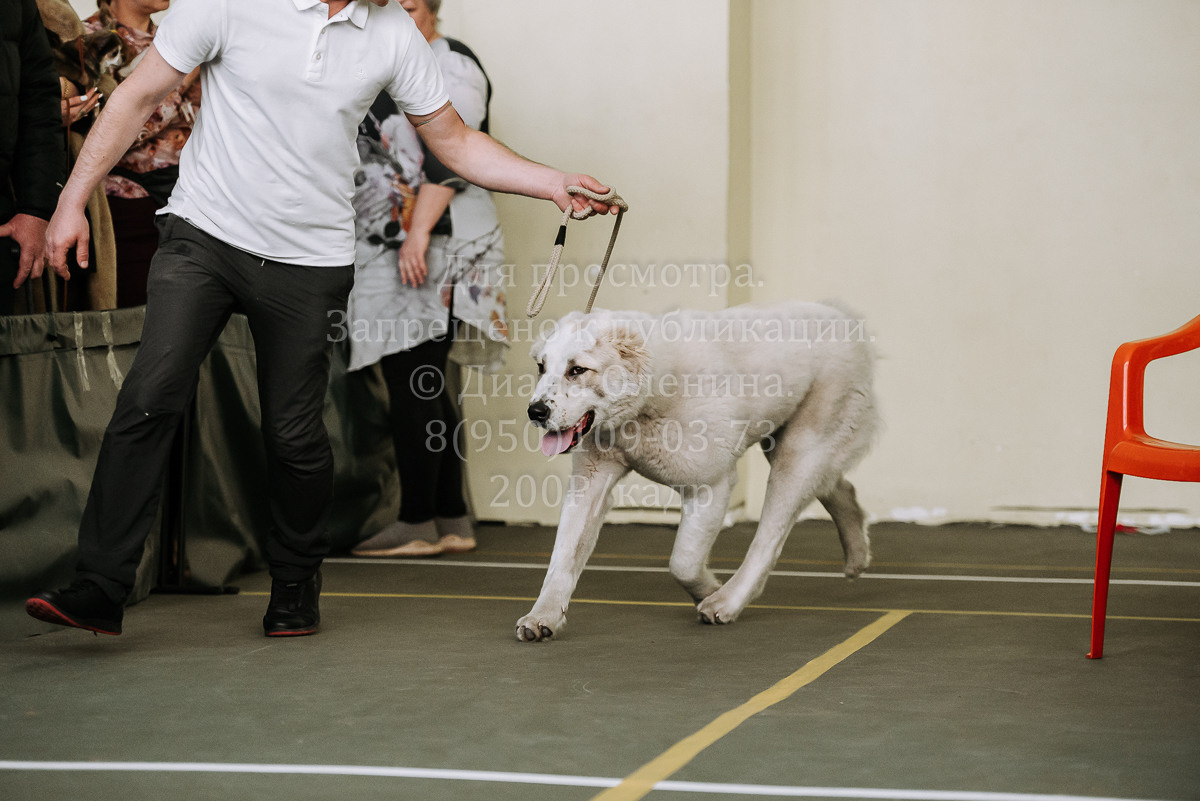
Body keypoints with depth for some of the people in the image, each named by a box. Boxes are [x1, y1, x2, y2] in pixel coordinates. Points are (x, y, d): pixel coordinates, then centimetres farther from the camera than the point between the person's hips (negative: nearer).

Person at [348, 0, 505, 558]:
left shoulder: (450, 66, -6)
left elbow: (448, 157, -15)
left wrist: (419, 233, -23)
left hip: (433, 246, -9)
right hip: (386, 249, 9)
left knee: (413, 382, -9)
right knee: (422, 386, 9)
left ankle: (419, 523, -4)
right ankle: (452, 521, 13)